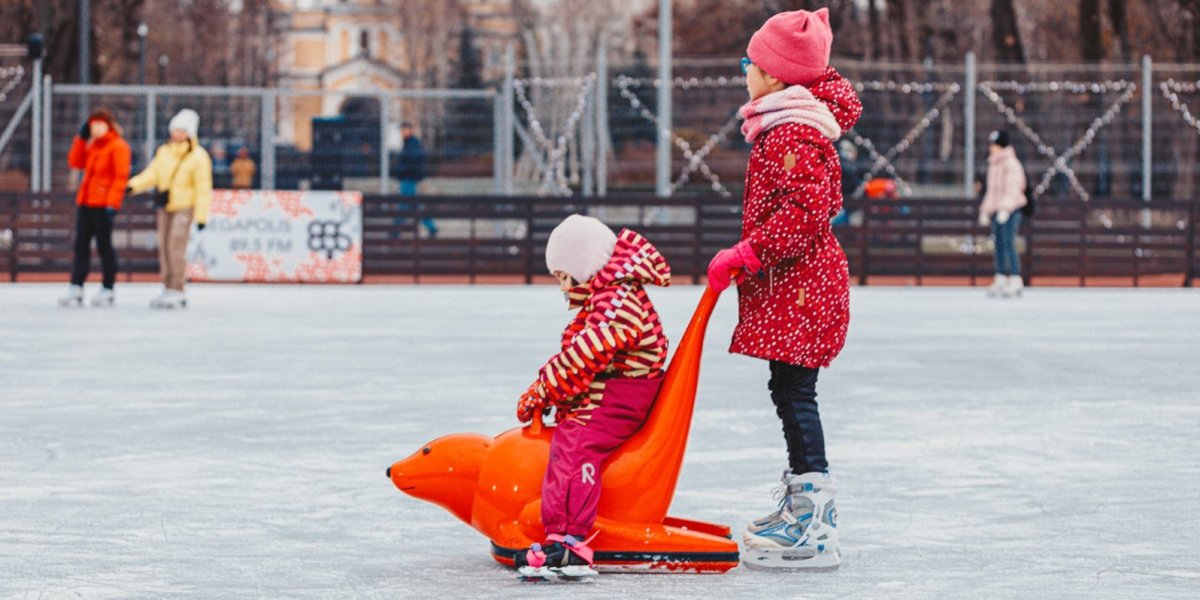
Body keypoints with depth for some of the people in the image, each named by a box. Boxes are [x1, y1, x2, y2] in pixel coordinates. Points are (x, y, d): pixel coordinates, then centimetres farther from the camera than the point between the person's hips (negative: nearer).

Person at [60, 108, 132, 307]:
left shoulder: (118, 146, -7)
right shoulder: (92, 145, 18)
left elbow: (121, 177, -13)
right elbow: (75, 162, 12)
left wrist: (112, 203, -19)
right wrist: (82, 138, 6)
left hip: (103, 204, -8)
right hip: (85, 201, 8)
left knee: (104, 246, -1)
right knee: (81, 245, 2)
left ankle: (107, 290, 7)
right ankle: (76, 289, 0)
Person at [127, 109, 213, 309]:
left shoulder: (198, 157, -8)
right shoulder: (164, 152, 9)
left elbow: (203, 187, -9)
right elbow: (152, 174, 6)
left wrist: (201, 216, -13)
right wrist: (133, 185, -13)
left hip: (184, 207, -6)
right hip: (165, 206, 6)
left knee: (176, 248, -14)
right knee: (164, 247, 8)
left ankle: (176, 292, -11)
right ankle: (167, 289, 16)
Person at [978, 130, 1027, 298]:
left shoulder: (1011, 164, -8)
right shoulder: (993, 164, 20)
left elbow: (1013, 189, -16)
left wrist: (1005, 208, -23)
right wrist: (985, 211, 25)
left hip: (1010, 210, -9)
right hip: (997, 210, 9)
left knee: (1008, 243, -14)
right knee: (999, 244, 8)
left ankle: (1016, 281, -16)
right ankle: (1000, 280, 11)